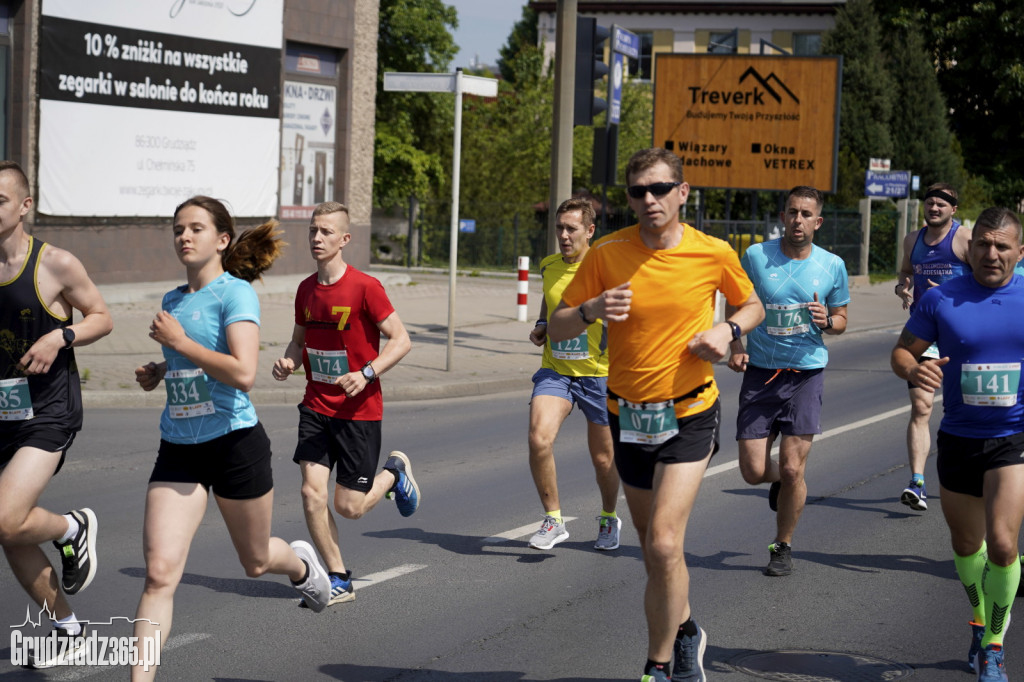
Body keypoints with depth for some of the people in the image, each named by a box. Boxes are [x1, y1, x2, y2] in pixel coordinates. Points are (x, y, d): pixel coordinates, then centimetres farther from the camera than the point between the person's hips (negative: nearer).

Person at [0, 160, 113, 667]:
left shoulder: (56, 265, -10)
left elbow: (102, 317, 1)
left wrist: (61, 337, -16)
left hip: (47, 414, -5)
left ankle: (73, 528, 12)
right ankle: (68, 630, 28)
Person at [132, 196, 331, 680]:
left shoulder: (235, 293, -12)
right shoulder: (172, 300, 9)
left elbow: (243, 374, -25)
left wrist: (179, 342, -20)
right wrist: (158, 372, 8)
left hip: (234, 442, -4)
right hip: (178, 449, 5)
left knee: (254, 562, 18)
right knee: (159, 572, -10)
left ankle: (301, 564, 53)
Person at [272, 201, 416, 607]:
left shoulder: (365, 287, -14)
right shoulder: (306, 290, 4)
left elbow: (401, 340, -13)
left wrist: (366, 374, -26)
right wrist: (288, 362, -4)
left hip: (359, 410, -5)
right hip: (316, 406, 5)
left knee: (349, 507, -1)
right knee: (312, 491, -8)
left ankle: (394, 473, 31)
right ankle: (339, 581, 5)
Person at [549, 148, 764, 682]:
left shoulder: (713, 253, -8)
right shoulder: (607, 253, -7)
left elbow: (752, 305, 12)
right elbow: (556, 329, -3)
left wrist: (728, 329, -10)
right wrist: (591, 310, -24)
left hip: (690, 416, -3)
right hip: (627, 414, 3)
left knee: (664, 544, -16)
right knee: (651, 543, 15)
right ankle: (685, 630, 41)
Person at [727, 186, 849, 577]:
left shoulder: (832, 266, 1)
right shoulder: (756, 256, -2)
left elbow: (841, 320, 13)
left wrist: (826, 320, -10)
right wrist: (735, 344, -4)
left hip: (806, 373, -1)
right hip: (760, 372, 1)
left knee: (792, 470, -5)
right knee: (754, 472, -2)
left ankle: (783, 547, 16)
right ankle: (779, 481, 36)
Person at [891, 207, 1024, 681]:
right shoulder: (941, 299, -5)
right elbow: (902, 352, 2)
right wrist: (913, 370, -20)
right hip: (958, 440, 2)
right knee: (966, 545, 16)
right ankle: (980, 620, 44)